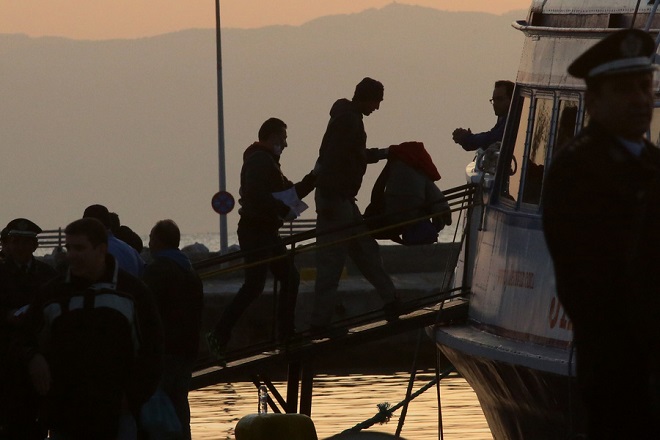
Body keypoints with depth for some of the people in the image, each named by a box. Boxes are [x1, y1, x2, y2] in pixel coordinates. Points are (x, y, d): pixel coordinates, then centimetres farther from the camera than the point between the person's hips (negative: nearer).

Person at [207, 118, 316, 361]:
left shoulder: (268, 162, 22)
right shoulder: (259, 161, -12)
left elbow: (290, 192, 26)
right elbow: (257, 196, -27)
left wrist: (314, 177, 17)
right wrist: (284, 210, -22)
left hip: (267, 232, 11)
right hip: (255, 230, -11)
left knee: (290, 277, 12)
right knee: (254, 285, -15)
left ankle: (285, 334, 15)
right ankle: (219, 336, -17)